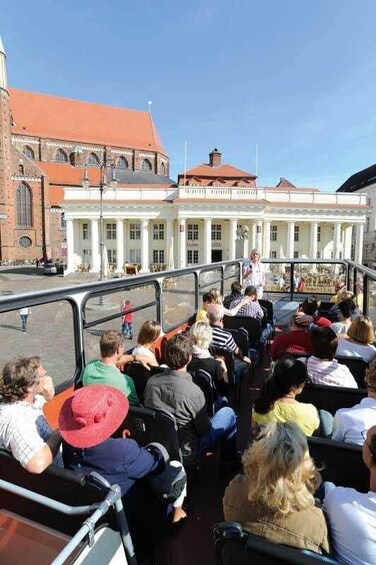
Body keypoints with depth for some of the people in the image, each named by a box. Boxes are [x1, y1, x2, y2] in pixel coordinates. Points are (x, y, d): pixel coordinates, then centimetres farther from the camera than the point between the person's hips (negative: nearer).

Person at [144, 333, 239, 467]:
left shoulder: (151, 381, -15)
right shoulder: (193, 391, -32)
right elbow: (204, 430, -17)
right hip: (186, 455, -5)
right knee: (228, 412, 9)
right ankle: (229, 459, 31)